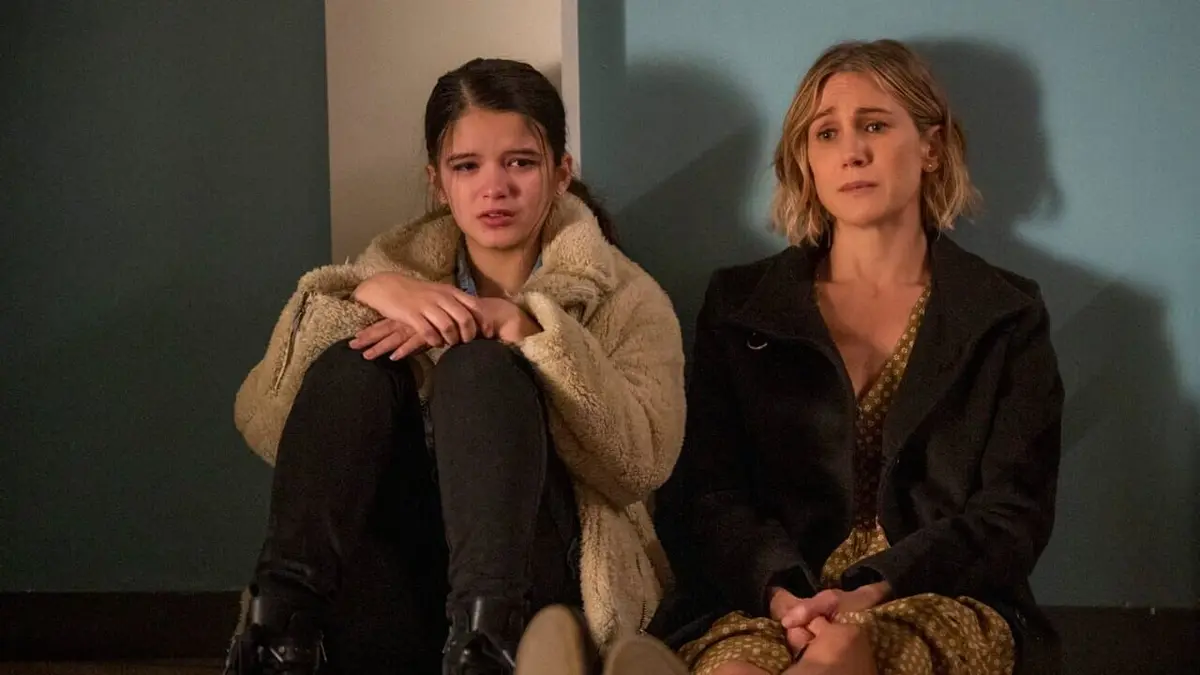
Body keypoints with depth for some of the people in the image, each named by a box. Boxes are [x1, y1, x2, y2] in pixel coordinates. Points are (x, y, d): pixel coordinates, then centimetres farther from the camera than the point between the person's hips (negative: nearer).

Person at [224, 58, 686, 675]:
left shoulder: (623, 299, 10)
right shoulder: (395, 270, 16)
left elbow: (642, 462, -10)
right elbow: (261, 425, 1)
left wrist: (521, 328, -16)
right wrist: (365, 295, -12)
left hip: (537, 588, -2)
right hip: (384, 614, 2)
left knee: (480, 366, -24)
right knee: (353, 365, -18)